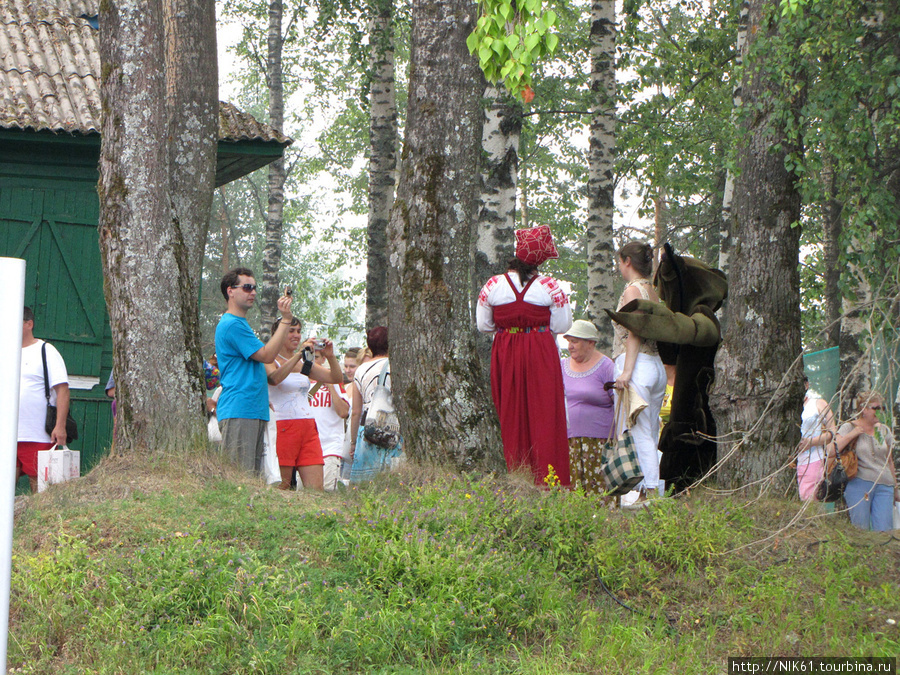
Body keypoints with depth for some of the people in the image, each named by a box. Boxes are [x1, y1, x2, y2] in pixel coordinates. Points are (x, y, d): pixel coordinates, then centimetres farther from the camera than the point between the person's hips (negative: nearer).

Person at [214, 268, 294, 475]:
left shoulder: (241, 324, 23)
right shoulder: (231, 324, -10)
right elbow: (267, 355, -13)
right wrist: (286, 319, -12)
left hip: (254, 410, 10)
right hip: (238, 410, -10)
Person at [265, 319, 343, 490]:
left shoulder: (305, 362, 19)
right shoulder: (270, 361, 1)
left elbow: (337, 378, 14)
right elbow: (274, 378, -23)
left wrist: (330, 356, -4)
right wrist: (299, 353, -25)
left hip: (308, 428, 6)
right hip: (283, 428, -6)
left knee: (316, 488, -3)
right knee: (282, 487, -8)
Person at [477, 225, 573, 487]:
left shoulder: (493, 285, -1)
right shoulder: (549, 286, -5)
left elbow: (483, 325, 5)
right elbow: (562, 325, -1)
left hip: (505, 356, 2)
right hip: (541, 356, -2)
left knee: (511, 418, 7)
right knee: (544, 417, 1)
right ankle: (546, 483, -1)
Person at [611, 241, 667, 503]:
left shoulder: (633, 289, -7)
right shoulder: (652, 291, 18)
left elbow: (634, 333, -15)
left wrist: (626, 371, -19)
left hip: (637, 364, -9)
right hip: (657, 366, 9)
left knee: (640, 434, -9)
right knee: (651, 436, 8)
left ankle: (650, 491, -14)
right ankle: (650, 491, 7)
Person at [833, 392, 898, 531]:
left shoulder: (885, 431, 16)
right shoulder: (849, 428, 4)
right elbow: (833, 450, -9)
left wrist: (895, 488, 24)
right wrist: (852, 434, -13)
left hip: (884, 486, 3)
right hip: (859, 484, -3)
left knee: (884, 531, -7)